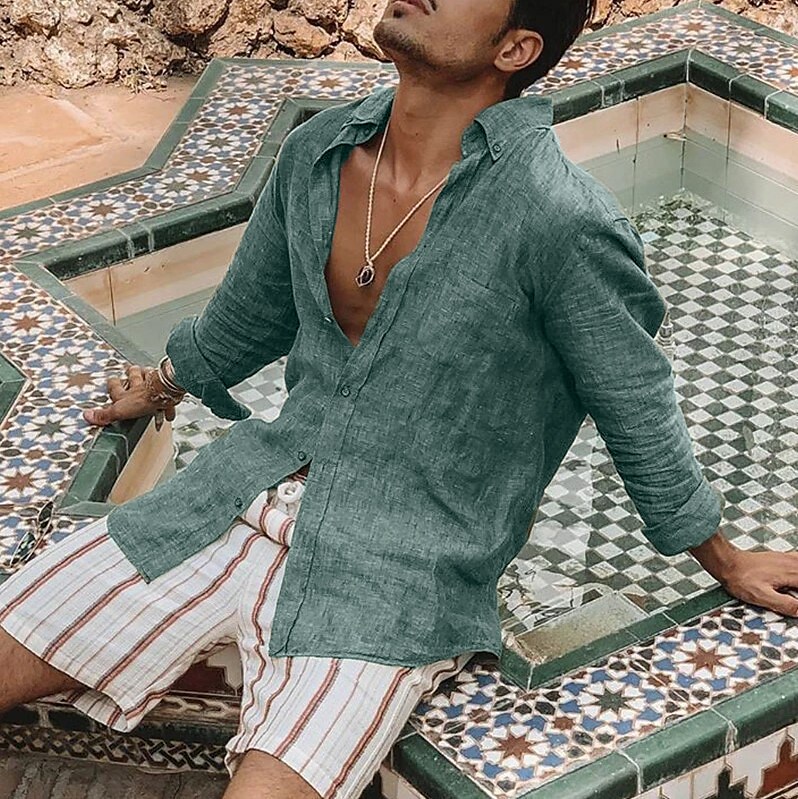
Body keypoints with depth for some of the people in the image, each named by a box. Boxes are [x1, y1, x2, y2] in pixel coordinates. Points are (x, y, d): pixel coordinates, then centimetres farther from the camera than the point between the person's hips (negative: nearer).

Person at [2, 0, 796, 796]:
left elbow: (638, 413, -3)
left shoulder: (560, 221, -19)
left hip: (403, 571, -5)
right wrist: (161, 387, 39)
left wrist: (724, 562, 10)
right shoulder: (315, 153, 1)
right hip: (256, 487, 6)